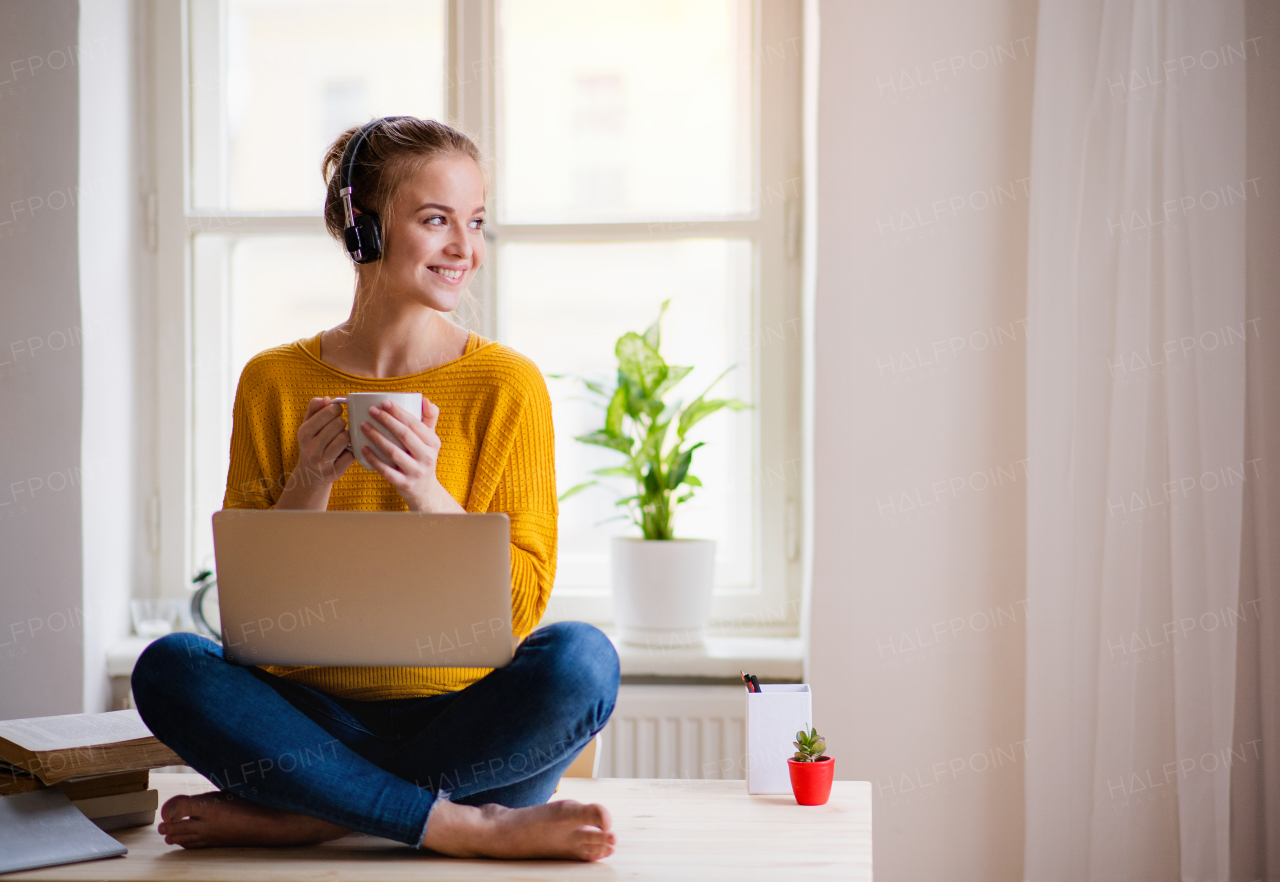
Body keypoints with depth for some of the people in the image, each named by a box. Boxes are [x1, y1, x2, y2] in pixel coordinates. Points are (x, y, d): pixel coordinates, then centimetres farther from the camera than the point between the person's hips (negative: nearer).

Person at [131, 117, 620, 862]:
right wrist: (310, 483, -12)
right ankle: (464, 826, -25)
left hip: (468, 727, -1)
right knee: (169, 666, -25)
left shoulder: (508, 385, 1)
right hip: (320, 713, 1)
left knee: (581, 658, -30)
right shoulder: (275, 382, 5)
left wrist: (429, 496, -17)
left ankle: (305, 815, -22)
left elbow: (523, 603, -2)